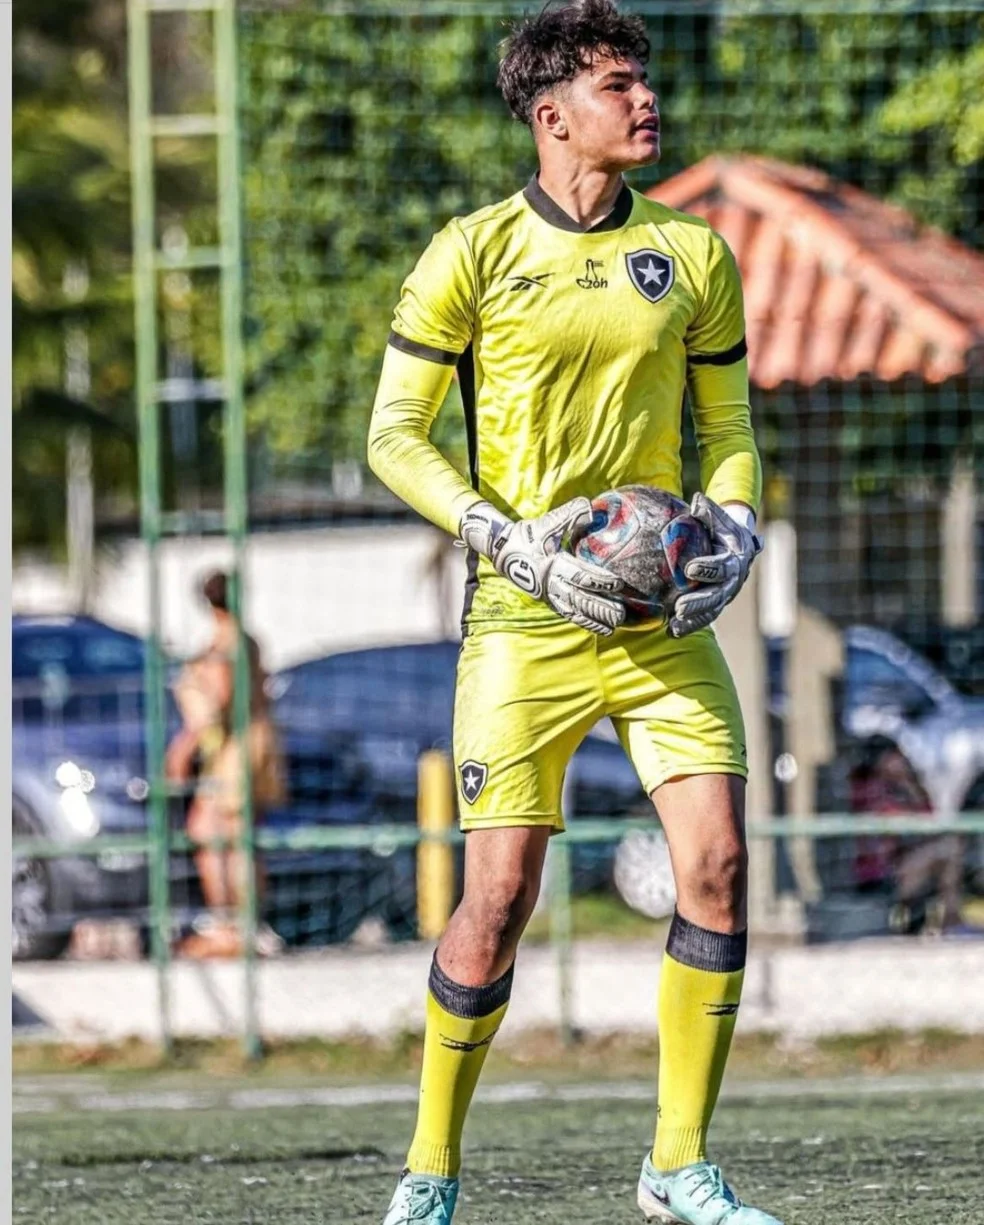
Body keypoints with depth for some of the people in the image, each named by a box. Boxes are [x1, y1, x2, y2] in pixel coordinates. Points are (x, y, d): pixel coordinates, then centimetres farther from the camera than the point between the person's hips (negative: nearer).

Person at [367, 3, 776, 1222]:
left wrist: (732, 530, -3)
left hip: (664, 617, 3)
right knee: (499, 896, -8)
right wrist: (519, 544, -12)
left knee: (718, 865, -8)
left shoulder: (693, 254, 8)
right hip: (523, 620, -3)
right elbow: (395, 438, -1)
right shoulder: (473, 254, -2)